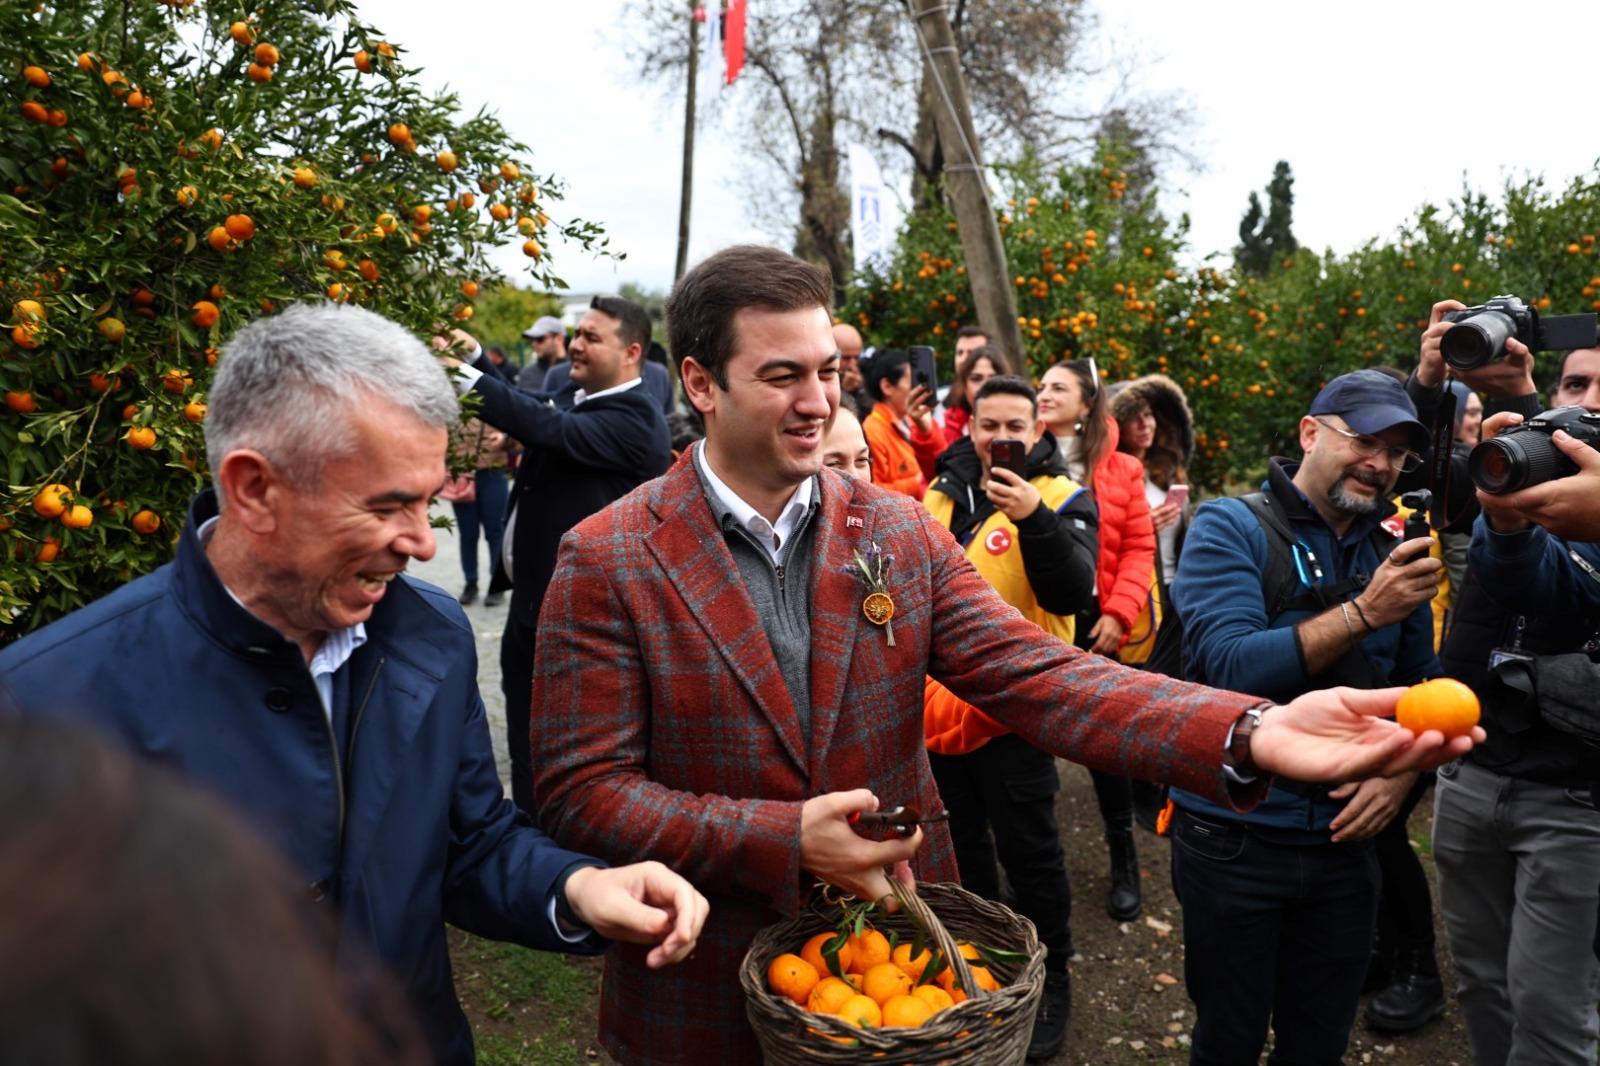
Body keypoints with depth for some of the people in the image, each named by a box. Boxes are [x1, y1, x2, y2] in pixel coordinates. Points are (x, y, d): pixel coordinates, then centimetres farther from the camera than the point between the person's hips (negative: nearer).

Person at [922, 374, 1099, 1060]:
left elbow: (1072, 594, -23)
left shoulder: (1061, 498, -7)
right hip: (937, 701, 5)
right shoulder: (941, 493, 7)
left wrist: (1035, 518, -36)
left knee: (1028, 851, 5)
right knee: (960, 846, 20)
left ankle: (1050, 980, 26)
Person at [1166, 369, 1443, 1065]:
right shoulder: (1230, 528, -10)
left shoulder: (1393, 557, 6)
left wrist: (1401, 773, -4)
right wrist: (1364, 614, -27)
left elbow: (1420, 690, 14)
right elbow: (1232, 668, -22)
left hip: (1344, 843, 5)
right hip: (1233, 841, -4)